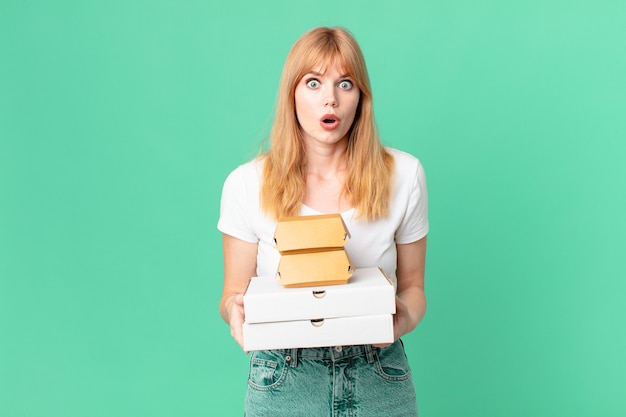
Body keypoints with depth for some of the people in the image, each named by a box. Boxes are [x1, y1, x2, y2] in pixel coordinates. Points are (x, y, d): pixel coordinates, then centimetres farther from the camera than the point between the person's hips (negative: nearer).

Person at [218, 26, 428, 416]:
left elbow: (412, 286, 3)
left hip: (380, 383, 1)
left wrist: (408, 316, -17)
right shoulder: (248, 184, -8)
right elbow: (235, 293, 1)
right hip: (282, 382, 0)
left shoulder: (403, 174, -6)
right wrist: (236, 310, -21)